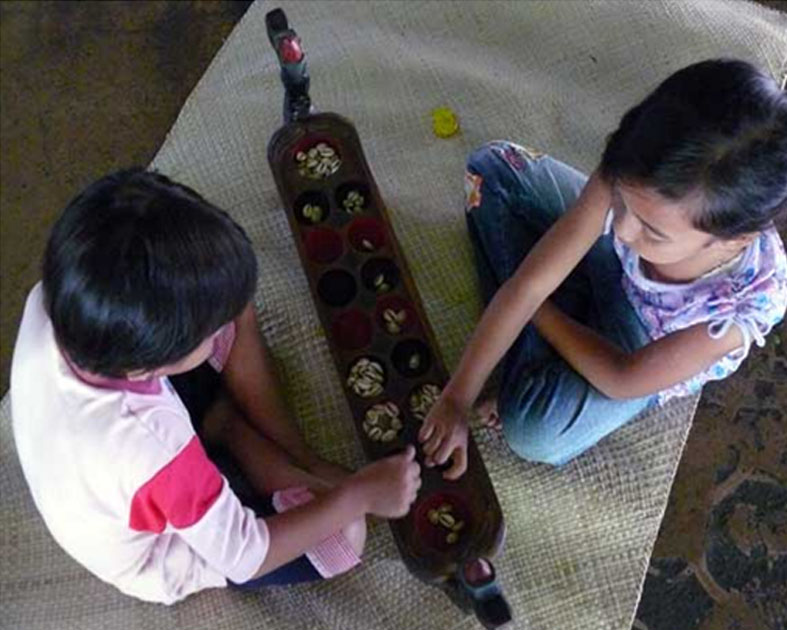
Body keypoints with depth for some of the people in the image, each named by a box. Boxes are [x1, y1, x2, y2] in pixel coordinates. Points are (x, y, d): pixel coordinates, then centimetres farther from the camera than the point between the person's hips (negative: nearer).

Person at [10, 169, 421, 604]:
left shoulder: (52, 300, -30)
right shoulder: (156, 451, -45)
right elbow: (245, 557, -27)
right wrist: (359, 495, -20)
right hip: (164, 555, -6)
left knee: (231, 316, 4)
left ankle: (296, 456, 12)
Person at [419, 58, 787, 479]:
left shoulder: (753, 298, -42)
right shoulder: (633, 177, -36)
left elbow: (620, 381, -27)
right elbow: (526, 287, -27)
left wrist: (539, 312, -14)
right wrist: (457, 400, -23)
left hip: (649, 348, -4)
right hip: (608, 257, 4)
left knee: (536, 431, -31)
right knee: (492, 164, -5)